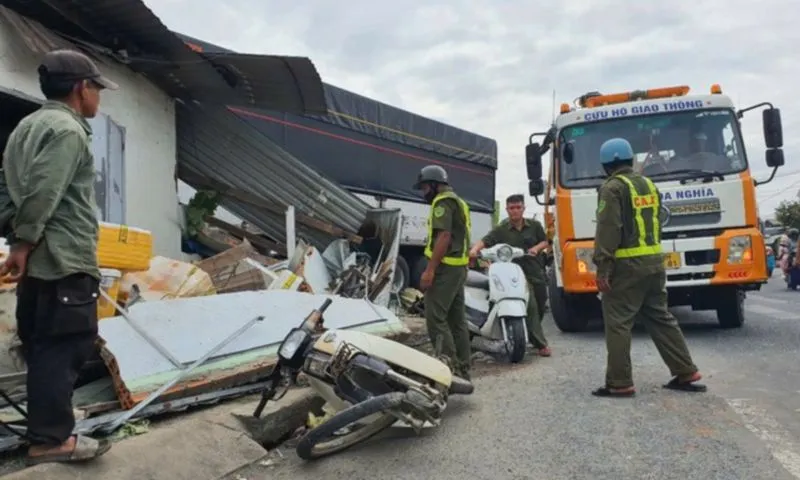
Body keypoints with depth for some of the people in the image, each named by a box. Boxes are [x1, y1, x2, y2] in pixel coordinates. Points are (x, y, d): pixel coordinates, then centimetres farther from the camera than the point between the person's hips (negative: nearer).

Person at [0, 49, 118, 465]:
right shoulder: (67, 130, -13)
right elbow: (42, 194, -22)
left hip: (39, 261, 10)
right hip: (65, 260, -10)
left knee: (43, 346, 16)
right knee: (64, 346, -5)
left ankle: (47, 422, 28)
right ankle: (51, 438, 1)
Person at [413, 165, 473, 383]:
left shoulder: (443, 202, -9)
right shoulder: (458, 201, 22)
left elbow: (444, 236, -20)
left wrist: (430, 270, -23)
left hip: (445, 267, -10)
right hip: (459, 267, 10)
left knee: (436, 318, -11)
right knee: (456, 319, 11)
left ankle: (451, 367, -12)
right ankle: (462, 369, 15)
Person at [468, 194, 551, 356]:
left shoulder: (534, 225, 5)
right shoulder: (501, 229, -6)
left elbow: (545, 241, 13)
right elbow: (485, 241, -17)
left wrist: (536, 248, -9)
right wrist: (474, 250, -38)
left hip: (536, 271, 4)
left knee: (540, 307, 13)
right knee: (530, 306, -18)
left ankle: (533, 336, 39)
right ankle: (540, 344, -9)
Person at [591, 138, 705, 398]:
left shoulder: (612, 188, -9)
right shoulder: (648, 184, 17)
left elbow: (608, 230, -17)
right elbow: (653, 224, 20)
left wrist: (602, 267, -16)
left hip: (626, 266, -8)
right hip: (654, 262, 8)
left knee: (618, 324, -2)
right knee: (661, 319, 15)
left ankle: (620, 383, 1)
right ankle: (686, 374, 18)